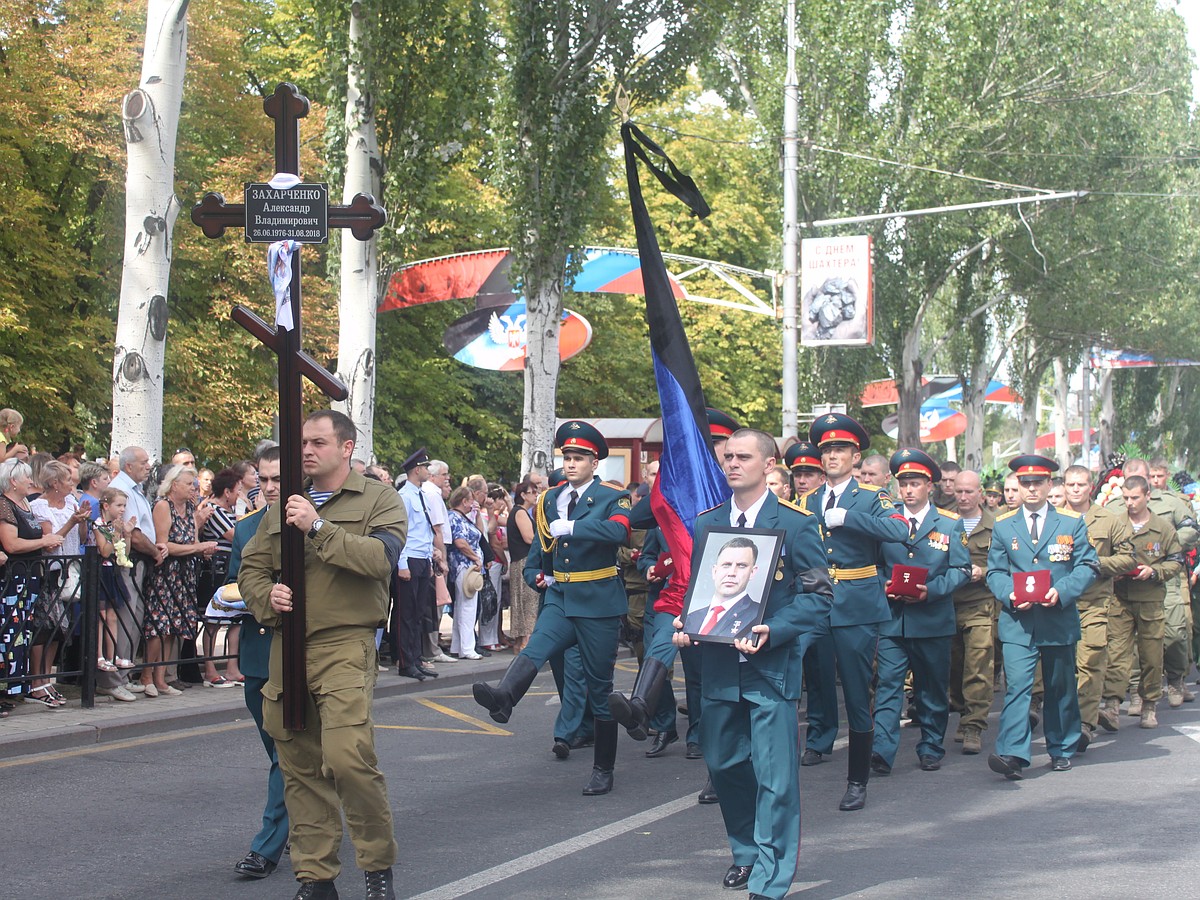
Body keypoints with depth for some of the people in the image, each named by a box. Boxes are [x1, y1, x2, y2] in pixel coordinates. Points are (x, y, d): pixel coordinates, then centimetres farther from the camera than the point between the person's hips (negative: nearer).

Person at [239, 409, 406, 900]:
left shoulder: (378, 499, 3)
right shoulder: (286, 504, 18)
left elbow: (381, 557, -15)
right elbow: (251, 566, 18)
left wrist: (318, 527, -17)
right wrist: (267, 598, -3)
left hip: (344, 645, -5)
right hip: (286, 649, 6)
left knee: (348, 757, -19)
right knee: (300, 767, 8)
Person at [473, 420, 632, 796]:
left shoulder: (611, 498, -3)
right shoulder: (550, 499, 12)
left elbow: (619, 532, -27)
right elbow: (541, 543, 27)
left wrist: (569, 527, -29)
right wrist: (537, 575, 10)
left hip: (598, 603, -4)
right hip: (559, 599, 4)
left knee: (599, 686, 3)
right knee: (534, 651, -26)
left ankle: (603, 769, 12)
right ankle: (502, 698, -54)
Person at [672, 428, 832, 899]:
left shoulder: (796, 523, -4)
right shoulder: (705, 523, 11)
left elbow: (818, 595, -6)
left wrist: (772, 631, -20)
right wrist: (683, 625, -3)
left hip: (772, 666, -5)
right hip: (718, 664, 5)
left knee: (774, 774, -5)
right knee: (723, 766, 14)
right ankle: (747, 851, 35)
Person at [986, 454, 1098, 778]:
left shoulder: (1072, 523, 5)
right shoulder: (1003, 526, 8)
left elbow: (1087, 567, 0)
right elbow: (995, 572, 7)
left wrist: (1062, 591, -17)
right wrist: (1010, 595, -14)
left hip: (1060, 620, 1)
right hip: (1018, 622, -1)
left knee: (1061, 688, 12)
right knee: (1017, 685, -14)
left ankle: (1061, 750, 27)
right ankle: (1012, 754, -21)